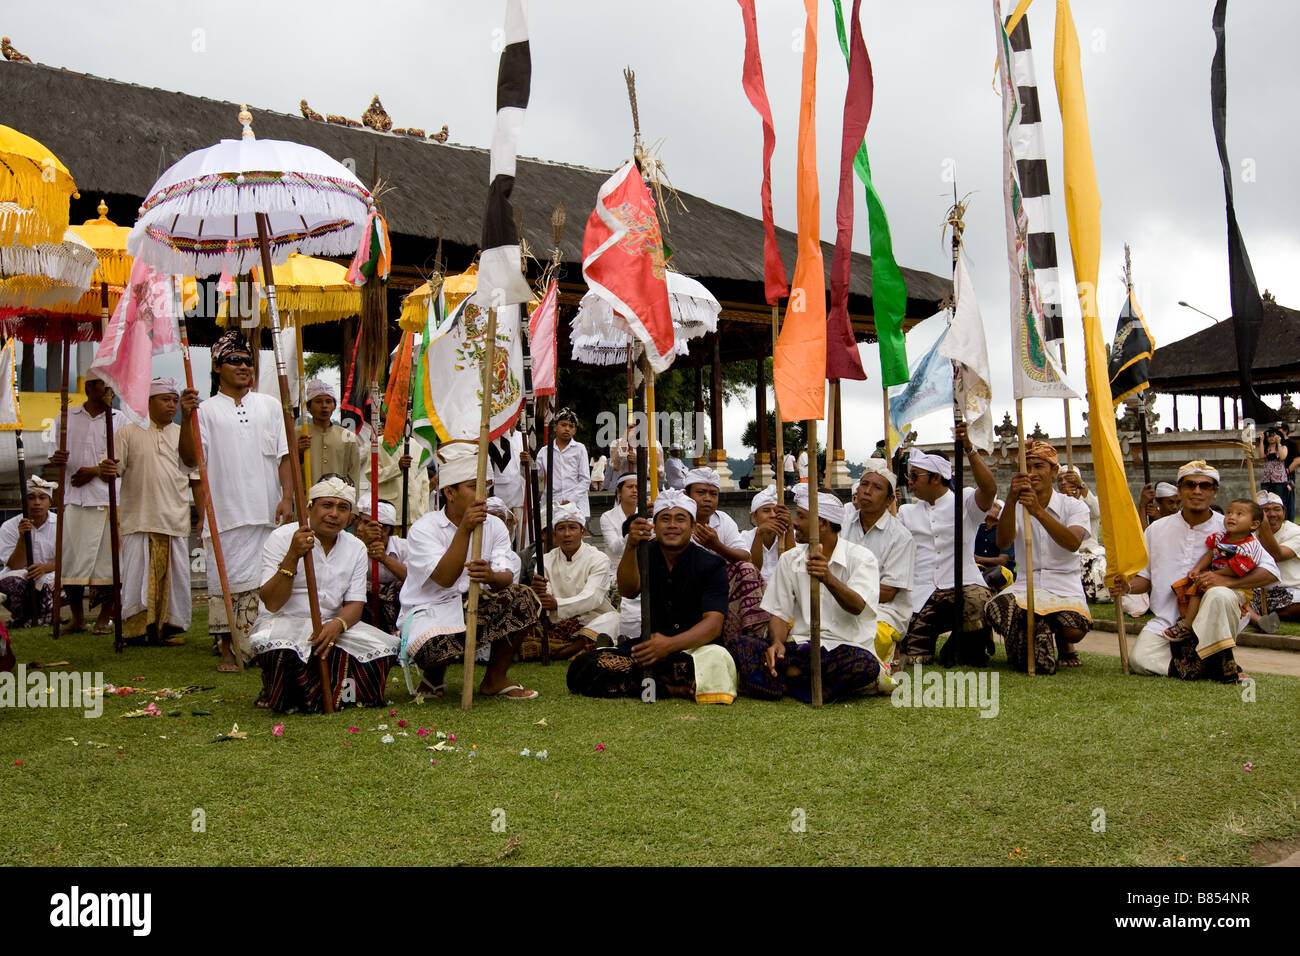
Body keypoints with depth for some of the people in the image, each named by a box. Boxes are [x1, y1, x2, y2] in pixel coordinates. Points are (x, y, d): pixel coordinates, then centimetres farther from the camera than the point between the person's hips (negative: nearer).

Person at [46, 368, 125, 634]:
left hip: (107, 496, -1)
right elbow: (53, 453, 12)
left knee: (106, 555, -1)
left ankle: (105, 617, 11)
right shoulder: (67, 417, 12)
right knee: (71, 555, 0)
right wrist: (56, 458, -12)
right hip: (73, 497, 1)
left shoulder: (118, 419, 8)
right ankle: (77, 617, 13)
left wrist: (95, 470, -11)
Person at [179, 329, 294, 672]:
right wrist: (186, 419, -17)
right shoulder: (206, 410, 5)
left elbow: (284, 456, 10)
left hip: (267, 513, 2)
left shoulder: (270, 406, 13)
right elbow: (190, 459, -4)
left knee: (266, 580, 2)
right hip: (225, 514, -2)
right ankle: (228, 650, 12)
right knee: (224, 579, 1)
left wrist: (287, 496, -2)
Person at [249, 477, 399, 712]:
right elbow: (271, 603, -15)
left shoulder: (356, 548, 6)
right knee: (282, 652, -39)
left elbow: (355, 604, 1)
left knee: (385, 647, -20)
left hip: (331, 625, 4)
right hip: (282, 622, -4)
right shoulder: (282, 538, -7)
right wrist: (292, 557, -28)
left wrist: (337, 624, -23)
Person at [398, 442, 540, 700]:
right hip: (430, 611, -5)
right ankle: (433, 675, 5)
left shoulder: (494, 526, 4)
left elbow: (507, 578, -10)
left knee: (523, 598, -22)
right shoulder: (423, 529, -9)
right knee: (436, 647, -38)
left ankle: (495, 678, -2)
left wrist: (491, 577, -35)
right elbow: (445, 578, -24)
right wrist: (465, 529, -30)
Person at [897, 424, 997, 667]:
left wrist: (969, 449, -21)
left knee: (978, 600, -39)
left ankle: (970, 650, -7)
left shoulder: (964, 502, 8)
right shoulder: (906, 512, 22)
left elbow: (989, 489, -12)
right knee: (914, 656, -17)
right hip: (923, 592, 3)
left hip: (963, 584, -2)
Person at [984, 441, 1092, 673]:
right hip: (1026, 585, 1)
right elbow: (1003, 543, -12)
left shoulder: (1073, 506, 3)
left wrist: (1038, 512, -33)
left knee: (1074, 630, -31)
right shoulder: (1016, 507, 9)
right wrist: (1011, 500, -28)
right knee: (997, 608, -32)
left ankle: (1063, 643, 8)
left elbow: (1073, 543, -19)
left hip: (1065, 587, -1)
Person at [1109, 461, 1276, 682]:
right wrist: (1128, 587, -8)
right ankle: (1210, 666, -8)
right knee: (1140, 660, -22)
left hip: (1212, 622, -2)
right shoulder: (1157, 529, 10)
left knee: (1220, 595, -35)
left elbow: (1270, 571, -7)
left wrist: (1227, 580, -22)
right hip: (1167, 621, 2)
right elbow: (1146, 577, 15)